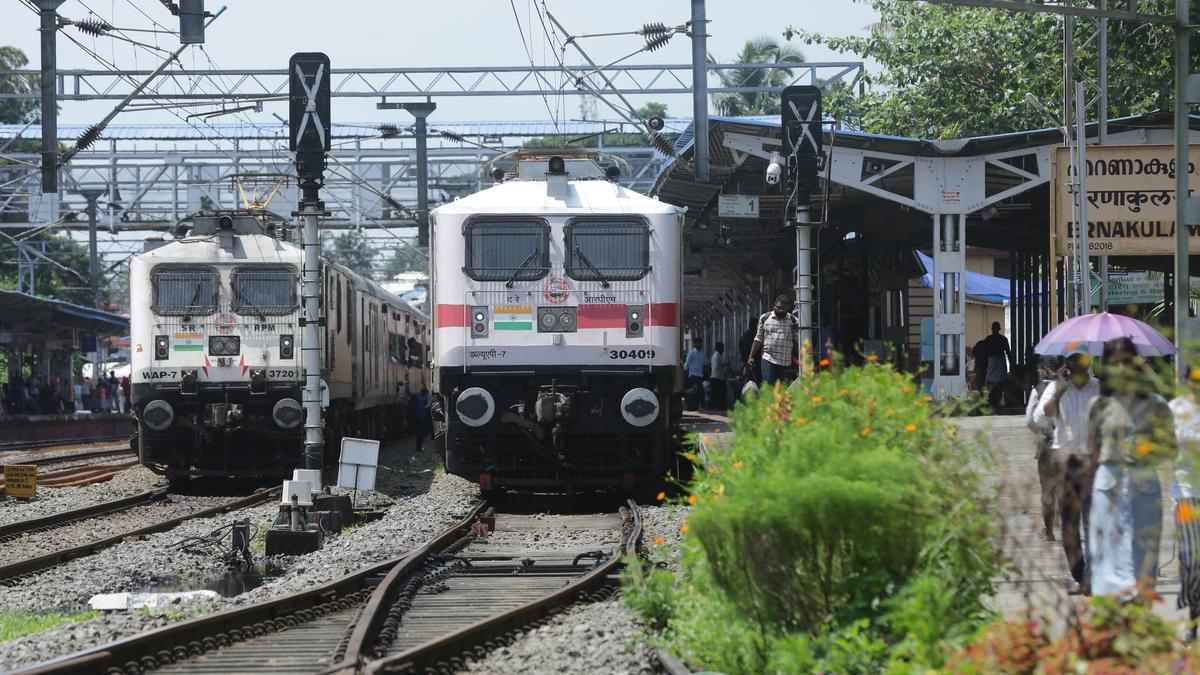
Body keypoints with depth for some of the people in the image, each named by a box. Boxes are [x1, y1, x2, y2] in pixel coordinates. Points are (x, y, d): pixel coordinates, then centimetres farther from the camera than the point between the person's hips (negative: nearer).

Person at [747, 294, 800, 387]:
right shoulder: (764, 318, 6)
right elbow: (758, 339, 10)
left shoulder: (793, 321, 5)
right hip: (768, 359, -1)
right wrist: (751, 357, 6)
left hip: (785, 362, 1)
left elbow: (797, 342, 7)